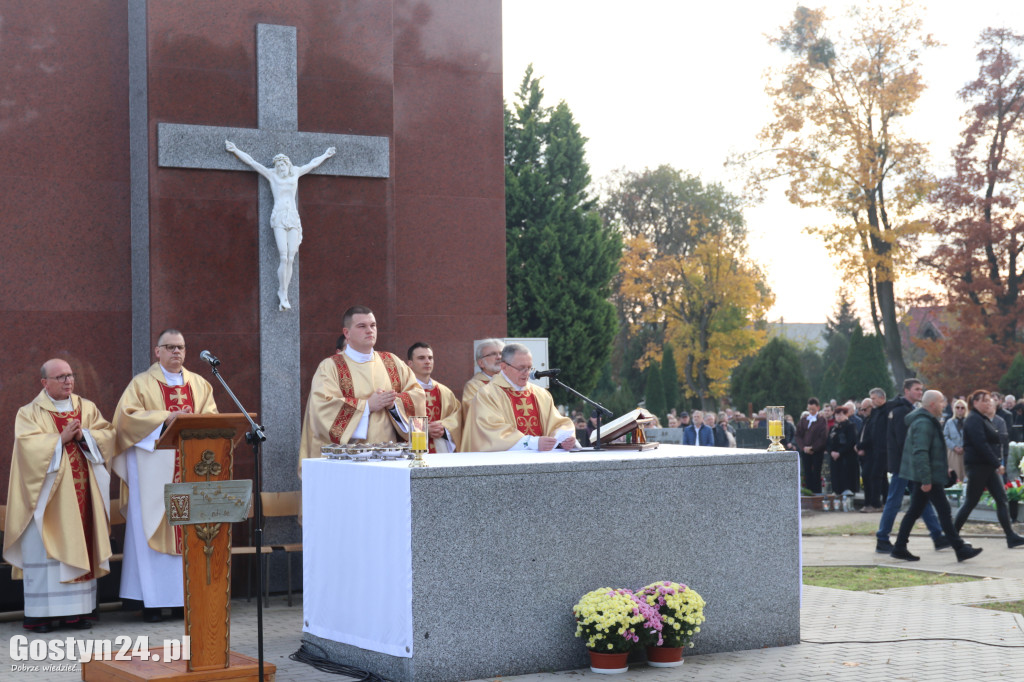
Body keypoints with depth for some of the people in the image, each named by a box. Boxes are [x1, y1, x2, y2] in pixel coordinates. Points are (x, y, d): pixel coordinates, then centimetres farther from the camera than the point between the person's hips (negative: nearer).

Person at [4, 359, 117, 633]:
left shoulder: (87, 408, 13)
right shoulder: (29, 413, 2)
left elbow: (107, 434, 3)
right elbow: (28, 444, -13)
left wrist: (84, 435, -13)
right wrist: (61, 439, -16)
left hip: (81, 492, 3)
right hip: (48, 495, -3)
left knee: (80, 547, 2)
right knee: (45, 549, -6)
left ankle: (79, 611, 5)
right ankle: (41, 614, -3)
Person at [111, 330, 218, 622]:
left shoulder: (199, 384, 16)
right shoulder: (142, 384, 5)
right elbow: (127, 416, -8)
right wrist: (165, 419, -18)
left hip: (191, 468, 3)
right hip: (153, 470, -3)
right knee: (152, 529, -5)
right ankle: (152, 601, -3)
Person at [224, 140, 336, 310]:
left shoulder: (295, 173, 18)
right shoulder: (272, 175, 11)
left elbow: (312, 164, 33)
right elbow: (251, 162, 11)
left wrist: (325, 155, 45)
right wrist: (235, 150, 10)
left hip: (293, 218, 3)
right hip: (279, 218, -3)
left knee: (291, 259, -4)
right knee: (284, 258, -14)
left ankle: (283, 295, 0)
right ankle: (283, 294, -9)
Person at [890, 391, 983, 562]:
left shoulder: (927, 421, 17)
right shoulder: (924, 423, -18)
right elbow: (920, 453, -25)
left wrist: (944, 468, 25)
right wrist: (926, 480, -27)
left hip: (920, 477, 11)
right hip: (927, 477, -11)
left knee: (914, 511, 11)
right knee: (944, 511, -6)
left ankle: (899, 548, 13)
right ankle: (960, 549, -3)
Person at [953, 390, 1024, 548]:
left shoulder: (985, 419, 18)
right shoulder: (973, 420, -14)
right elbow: (981, 444, -23)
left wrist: (997, 462, 8)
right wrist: (997, 464, -22)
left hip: (989, 466, 9)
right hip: (977, 465, -9)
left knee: (1001, 499, 2)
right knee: (970, 502, -3)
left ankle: (1011, 537, 0)